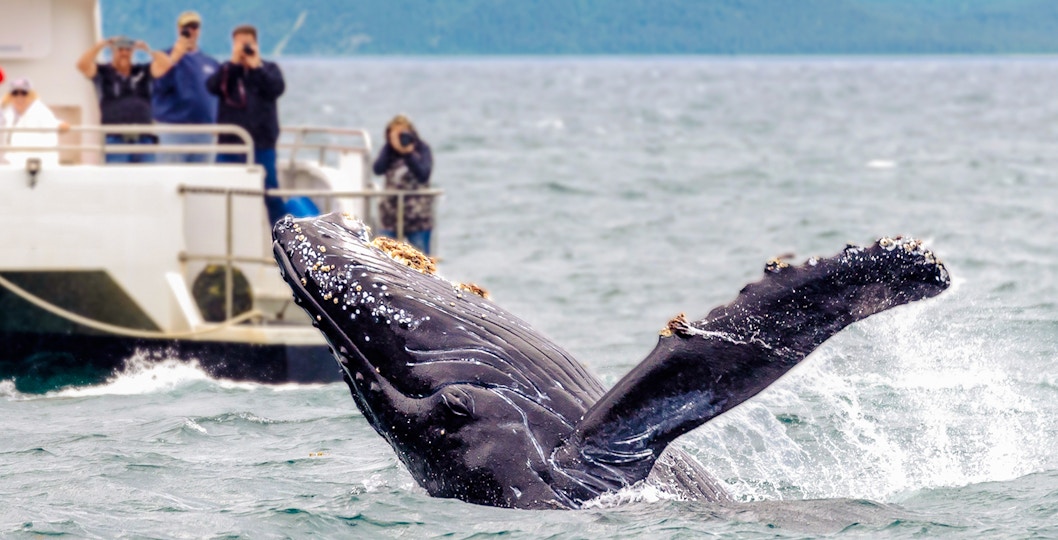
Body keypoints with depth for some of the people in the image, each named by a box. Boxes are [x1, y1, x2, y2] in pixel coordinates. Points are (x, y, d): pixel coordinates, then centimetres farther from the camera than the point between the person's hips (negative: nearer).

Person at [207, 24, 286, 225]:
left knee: (270, 190, -3)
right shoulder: (226, 70, 11)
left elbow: (277, 88, -10)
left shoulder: (268, 69, 9)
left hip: (262, 143, -2)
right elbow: (213, 86, -9)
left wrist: (256, 67, -13)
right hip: (229, 142, 2)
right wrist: (234, 62, -13)